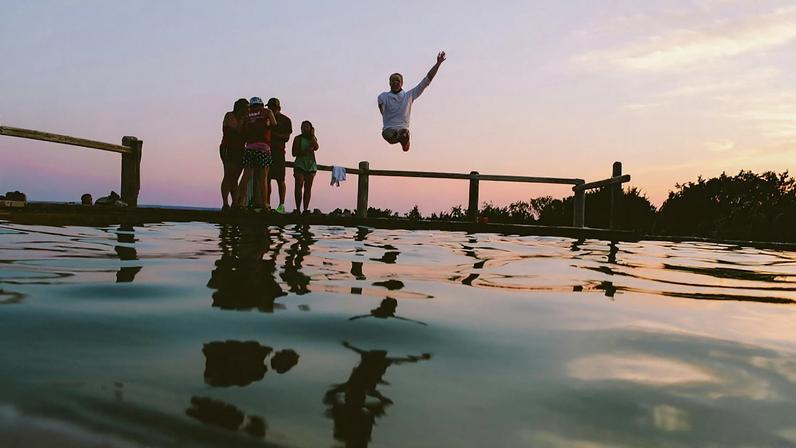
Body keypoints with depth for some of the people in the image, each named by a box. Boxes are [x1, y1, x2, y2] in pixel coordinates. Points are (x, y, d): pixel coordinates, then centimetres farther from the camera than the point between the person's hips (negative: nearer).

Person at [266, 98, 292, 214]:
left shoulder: (285, 120, 6)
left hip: (278, 152, -4)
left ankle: (281, 205, -8)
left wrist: (274, 134, -15)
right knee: (266, 178, 1)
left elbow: (287, 137, -3)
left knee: (280, 179, -8)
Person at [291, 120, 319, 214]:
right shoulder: (298, 138, 6)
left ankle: (305, 209, 1)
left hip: (311, 165, 2)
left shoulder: (313, 138, 11)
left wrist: (312, 135, -8)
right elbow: (294, 153, 1)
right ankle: (298, 209, -14)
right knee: (299, 186, -14)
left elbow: (316, 147, -10)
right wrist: (304, 151, -12)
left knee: (308, 188, 0)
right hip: (300, 164, -2)